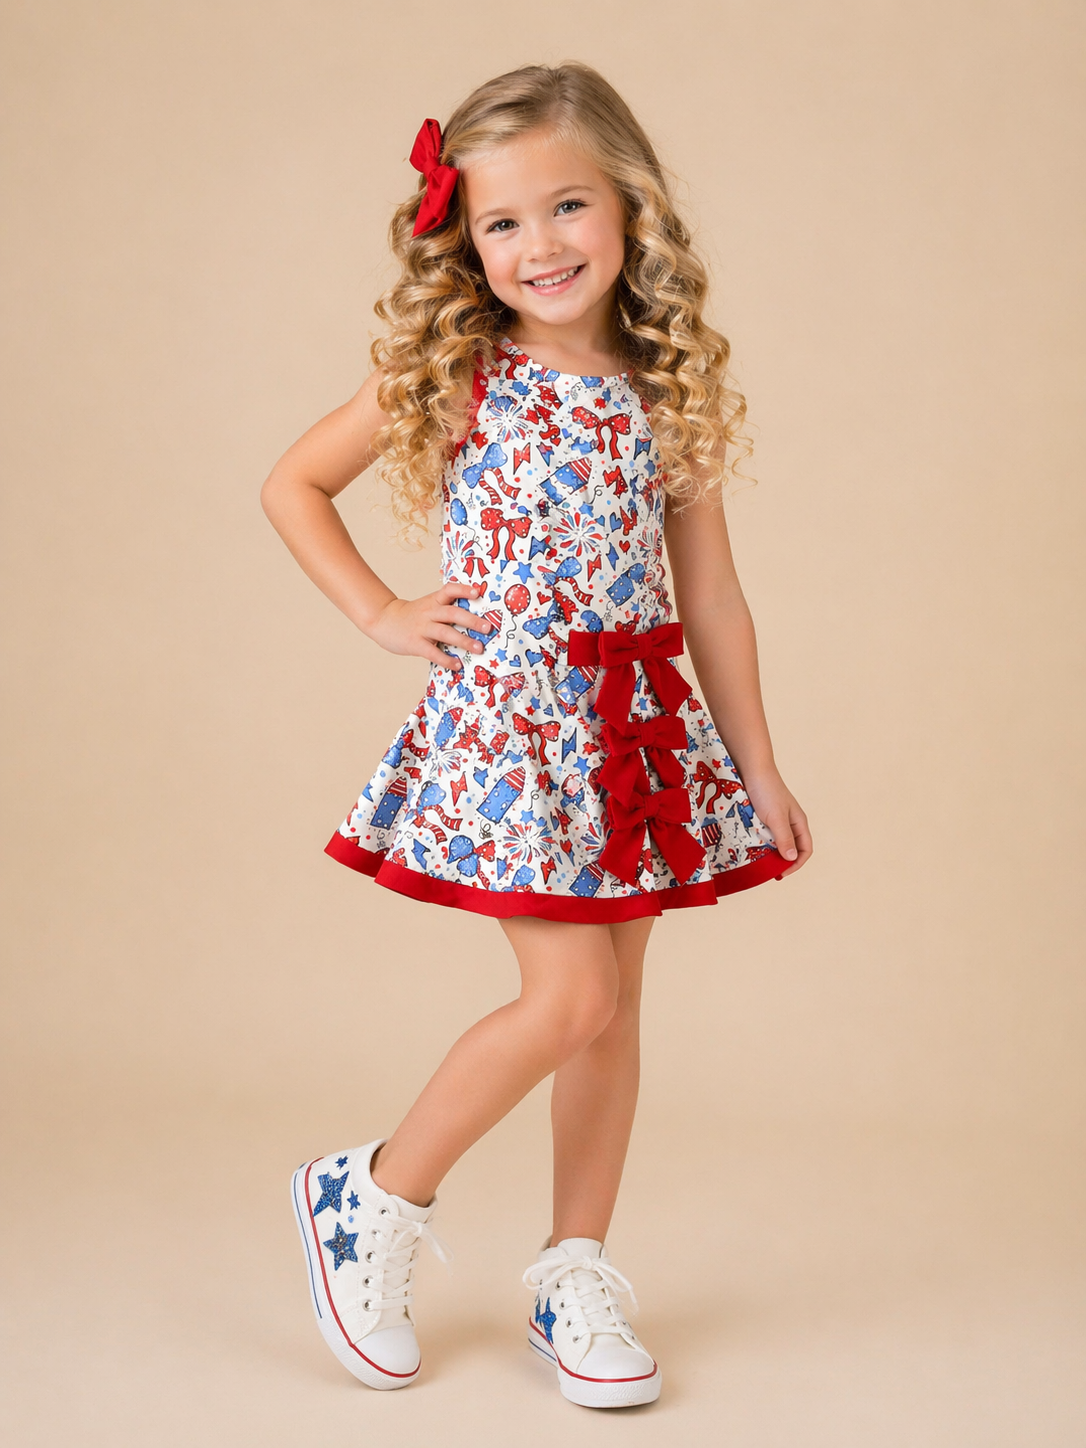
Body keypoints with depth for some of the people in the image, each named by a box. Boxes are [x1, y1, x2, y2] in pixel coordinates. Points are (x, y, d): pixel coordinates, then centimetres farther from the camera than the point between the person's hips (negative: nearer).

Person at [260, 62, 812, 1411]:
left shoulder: (669, 392, 4)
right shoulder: (450, 377, -4)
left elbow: (710, 596, 7)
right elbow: (292, 483, 6)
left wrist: (757, 768, 8)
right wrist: (380, 614, -3)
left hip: (640, 728, 4)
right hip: (507, 719, -4)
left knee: (612, 1007, 8)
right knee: (573, 998, -9)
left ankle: (575, 1277, 23)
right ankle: (373, 1199, 11)